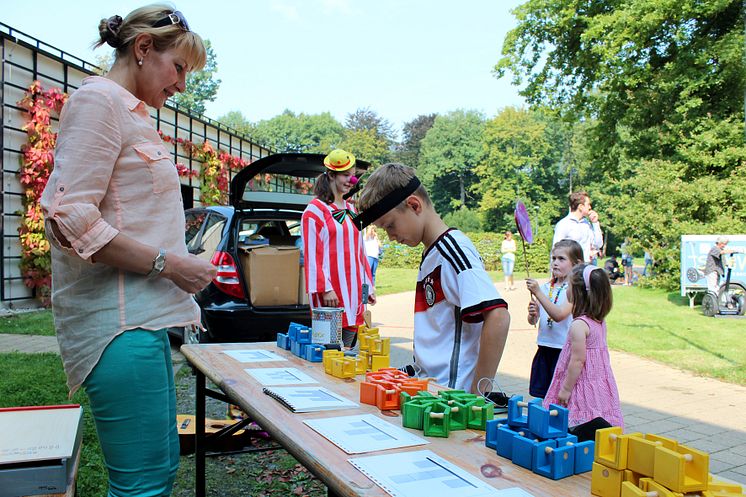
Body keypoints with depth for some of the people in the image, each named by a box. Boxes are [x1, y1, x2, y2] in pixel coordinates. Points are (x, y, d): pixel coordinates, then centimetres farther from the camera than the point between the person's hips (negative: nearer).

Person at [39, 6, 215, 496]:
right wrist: (168, 263, -17)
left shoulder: (130, 111, 22)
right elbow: (70, 219, -18)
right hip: (119, 320, -10)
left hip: (142, 316, 10)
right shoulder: (100, 99, -8)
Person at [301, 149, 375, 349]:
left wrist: (368, 286, 17)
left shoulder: (351, 211, 17)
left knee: (347, 348, 9)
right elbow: (312, 254, -10)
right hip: (331, 294, -7)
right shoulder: (315, 210, -5)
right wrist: (325, 289, -17)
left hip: (353, 291, 7)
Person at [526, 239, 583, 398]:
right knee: (541, 394, 13)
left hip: (564, 348, -5)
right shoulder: (546, 287, 7)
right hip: (544, 347, 6)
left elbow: (559, 315, -23)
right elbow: (533, 321, 9)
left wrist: (538, 292, -24)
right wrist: (532, 314, -14)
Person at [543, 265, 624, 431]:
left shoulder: (579, 325, -20)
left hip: (584, 385, -8)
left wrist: (566, 389, -13)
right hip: (601, 385, 8)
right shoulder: (600, 322, 6)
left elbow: (578, 361, -20)